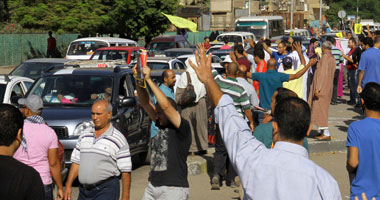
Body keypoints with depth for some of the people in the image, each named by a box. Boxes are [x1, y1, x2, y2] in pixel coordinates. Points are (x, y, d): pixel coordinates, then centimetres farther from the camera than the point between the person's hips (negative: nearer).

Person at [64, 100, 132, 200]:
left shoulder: (118, 139, -7)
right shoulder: (85, 134, 10)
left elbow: (126, 171, -8)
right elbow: (76, 162, 13)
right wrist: (68, 185, 7)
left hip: (106, 190, -6)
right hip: (83, 191, 6)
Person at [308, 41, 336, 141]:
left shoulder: (325, 57, -14)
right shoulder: (332, 58, 14)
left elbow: (323, 73, -21)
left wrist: (318, 88, -24)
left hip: (322, 87, -10)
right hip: (328, 87, 10)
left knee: (320, 109, -8)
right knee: (322, 109, 14)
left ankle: (326, 134, -9)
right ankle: (323, 132, 18)